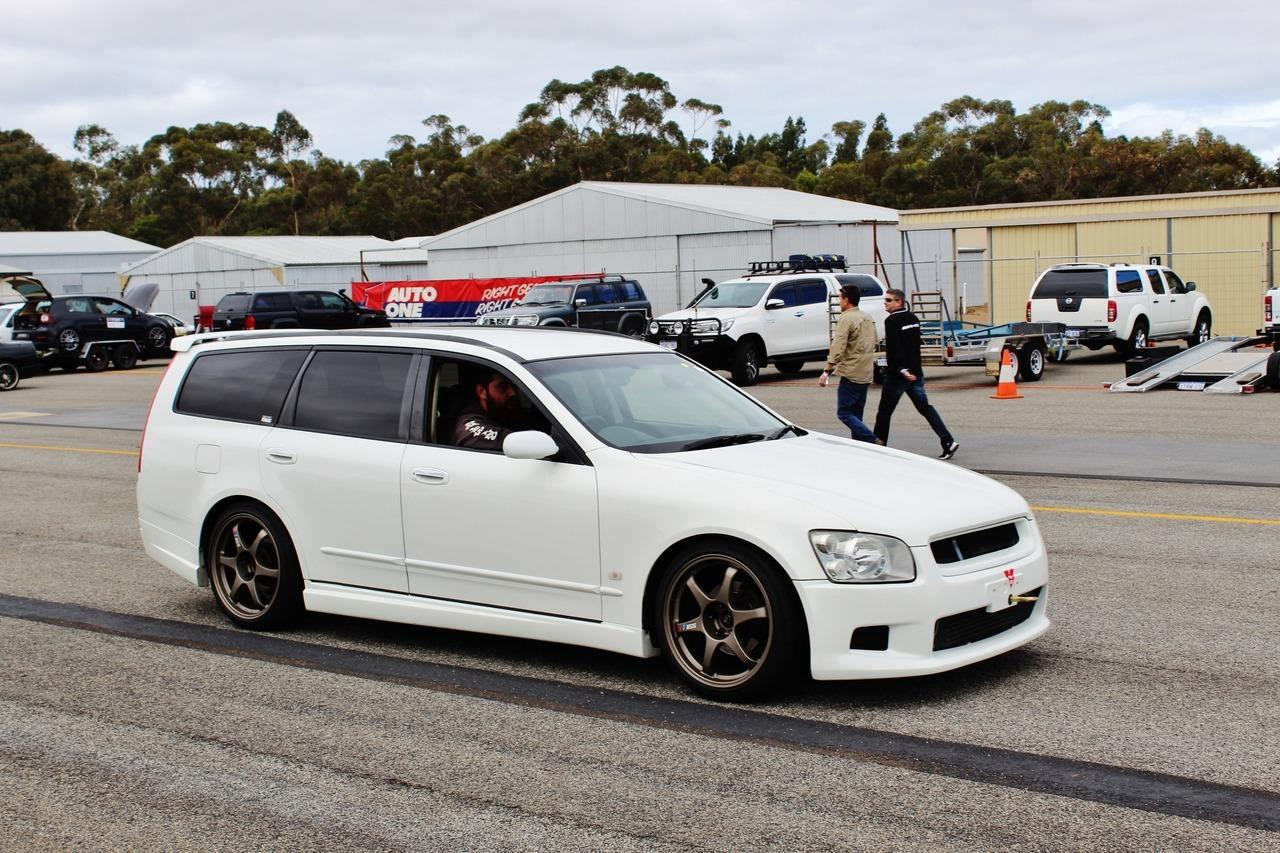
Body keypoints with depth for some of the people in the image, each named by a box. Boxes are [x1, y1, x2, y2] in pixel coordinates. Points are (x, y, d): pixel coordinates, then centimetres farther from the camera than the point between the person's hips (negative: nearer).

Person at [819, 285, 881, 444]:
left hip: (851, 374, -9)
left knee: (844, 413, -6)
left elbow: (838, 348, -19)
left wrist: (827, 372, -17)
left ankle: (873, 441, -18)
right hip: (867, 374, 9)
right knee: (856, 415, 13)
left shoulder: (846, 319, -12)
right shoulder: (868, 318, 14)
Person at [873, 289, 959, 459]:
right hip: (916, 372, 8)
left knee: (884, 412, 4)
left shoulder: (891, 321, -13)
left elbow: (894, 349, -22)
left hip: (897, 374, -8)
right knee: (925, 407, 7)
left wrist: (900, 369, -25)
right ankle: (948, 441, -4)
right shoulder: (913, 318, 12)